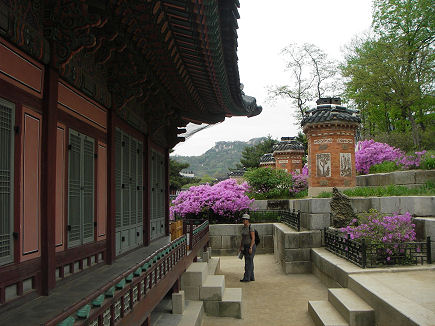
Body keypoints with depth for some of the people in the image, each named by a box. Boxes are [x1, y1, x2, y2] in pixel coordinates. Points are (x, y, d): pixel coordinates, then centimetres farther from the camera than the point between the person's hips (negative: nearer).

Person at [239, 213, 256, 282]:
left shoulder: (251, 227, -15)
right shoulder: (243, 228, 11)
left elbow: (253, 238, -18)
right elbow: (242, 238, 18)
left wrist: (250, 248, -22)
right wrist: (241, 246, 17)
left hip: (251, 246, -9)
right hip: (246, 247, 9)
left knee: (248, 262, -6)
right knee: (250, 262, 12)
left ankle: (246, 278, -3)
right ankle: (251, 277, 18)